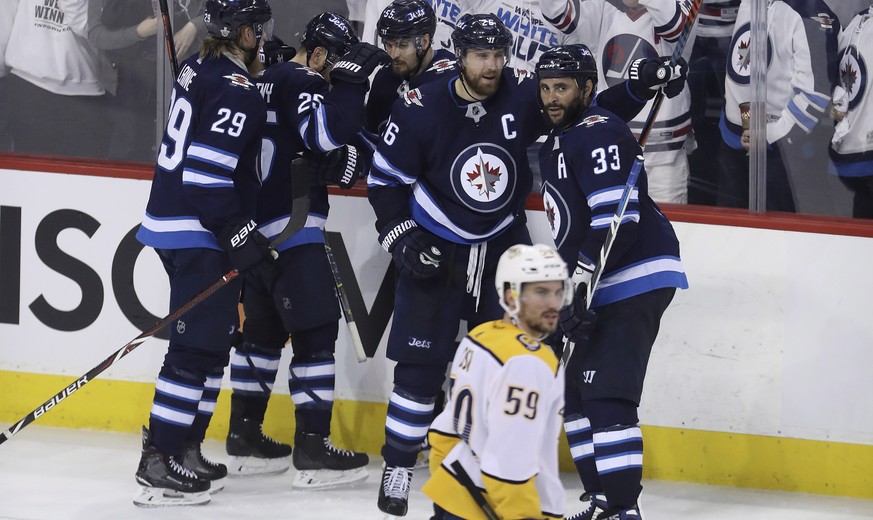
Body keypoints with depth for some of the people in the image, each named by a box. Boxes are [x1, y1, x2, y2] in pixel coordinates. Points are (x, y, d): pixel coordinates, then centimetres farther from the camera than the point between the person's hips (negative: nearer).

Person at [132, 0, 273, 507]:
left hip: (173, 223, 10)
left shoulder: (200, 68, 11)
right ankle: (159, 465, -11)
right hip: (201, 236, -10)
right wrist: (243, 239, -21)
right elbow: (206, 174, -24)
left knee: (213, 340, 16)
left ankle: (181, 446, 19)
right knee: (199, 346, -9)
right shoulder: (237, 90, -18)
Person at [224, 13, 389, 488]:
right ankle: (313, 450, -10)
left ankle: (243, 438, 20)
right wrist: (352, 79, -23)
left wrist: (343, 160, 2)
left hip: (256, 228, 10)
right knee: (316, 329, -7)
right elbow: (326, 134, -28)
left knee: (264, 326, 17)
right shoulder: (302, 83, -11)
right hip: (291, 230, -10)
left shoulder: (269, 80, 18)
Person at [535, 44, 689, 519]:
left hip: (637, 279, -11)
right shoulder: (556, 141, 17)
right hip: (592, 285, 11)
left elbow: (616, 221, -24)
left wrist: (579, 286, -24)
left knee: (606, 395, -17)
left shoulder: (598, 135, -15)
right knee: (572, 389, 9)